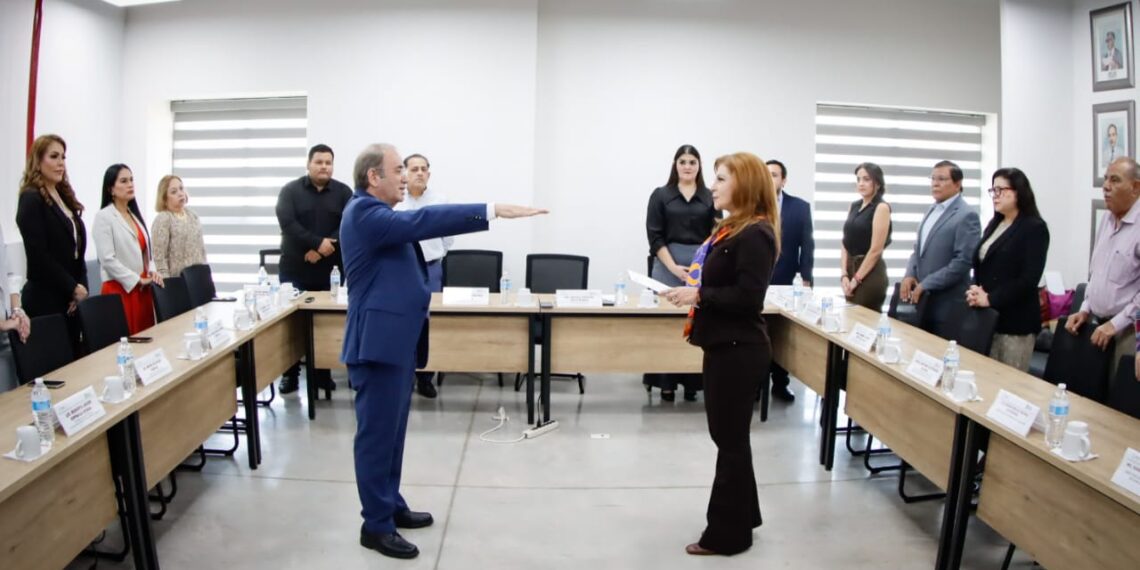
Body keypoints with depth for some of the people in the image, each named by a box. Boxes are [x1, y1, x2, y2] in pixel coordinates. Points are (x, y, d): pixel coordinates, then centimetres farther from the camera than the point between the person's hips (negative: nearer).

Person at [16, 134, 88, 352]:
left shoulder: (64, 196, 14)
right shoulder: (31, 199, -8)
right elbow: (38, 256, -15)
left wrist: (81, 287, 1)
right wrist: (73, 288, -11)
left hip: (71, 296, 7)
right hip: (46, 298, -7)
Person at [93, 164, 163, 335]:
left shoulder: (135, 215, 16)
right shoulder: (103, 217, -6)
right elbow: (108, 260, -14)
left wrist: (152, 271, 1)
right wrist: (137, 280, -14)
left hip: (143, 289, 7)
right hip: (120, 289, -7)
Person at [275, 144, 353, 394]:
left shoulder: (343, 192, 5)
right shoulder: (291, 190, 3)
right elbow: (288, 224, -10)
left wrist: (322, 251, -14)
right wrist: (318, 242, -18)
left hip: (330, 270, 1)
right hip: (295, 268, -1)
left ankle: (322, 372, 15)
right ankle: (290, 374, 13)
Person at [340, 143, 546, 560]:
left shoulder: (376, 214, 17)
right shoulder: (364, 213, -17)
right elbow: (423, 221, -29)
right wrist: (493, 210, -32)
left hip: (396, 337, 11)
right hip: (380, 339, -11)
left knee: (392, 428, 17)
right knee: (377, 433, -2)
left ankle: (391, 506, 29)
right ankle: (376, 525, 7)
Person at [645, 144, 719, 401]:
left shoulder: (710, 197, 7)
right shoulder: (661, 195, 5)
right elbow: (655, 236, -1)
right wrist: (673, 267, -10)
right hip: (667, 264, -1)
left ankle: (692, 382, 10)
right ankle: (666, 382, 8)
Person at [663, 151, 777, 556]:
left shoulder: (755, 235, -18)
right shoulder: (731, 229, 12)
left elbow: (748, 297, -24)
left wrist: (698, 295, -20)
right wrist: (693, 286, 2)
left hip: (739, 351, -10)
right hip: (724, 346, 10)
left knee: (730, 440, 2)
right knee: (728, 436, 19)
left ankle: (728, 533, 16)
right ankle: (740, 518, 33)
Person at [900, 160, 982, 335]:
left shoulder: (967, 215, -11)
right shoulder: (932, 210, 15)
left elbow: (963, 261, -19)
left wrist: (926, 284, -18)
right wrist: (909, 275, 1)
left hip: (947, 304, -7)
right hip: (923, 299, 7)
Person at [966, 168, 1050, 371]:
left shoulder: (1034, 228, -7)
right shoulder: (993, 225, 16)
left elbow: (1029, 278, -15)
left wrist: (990, 299, -17)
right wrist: (975, 292, -2)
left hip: (1015, 321, -7)